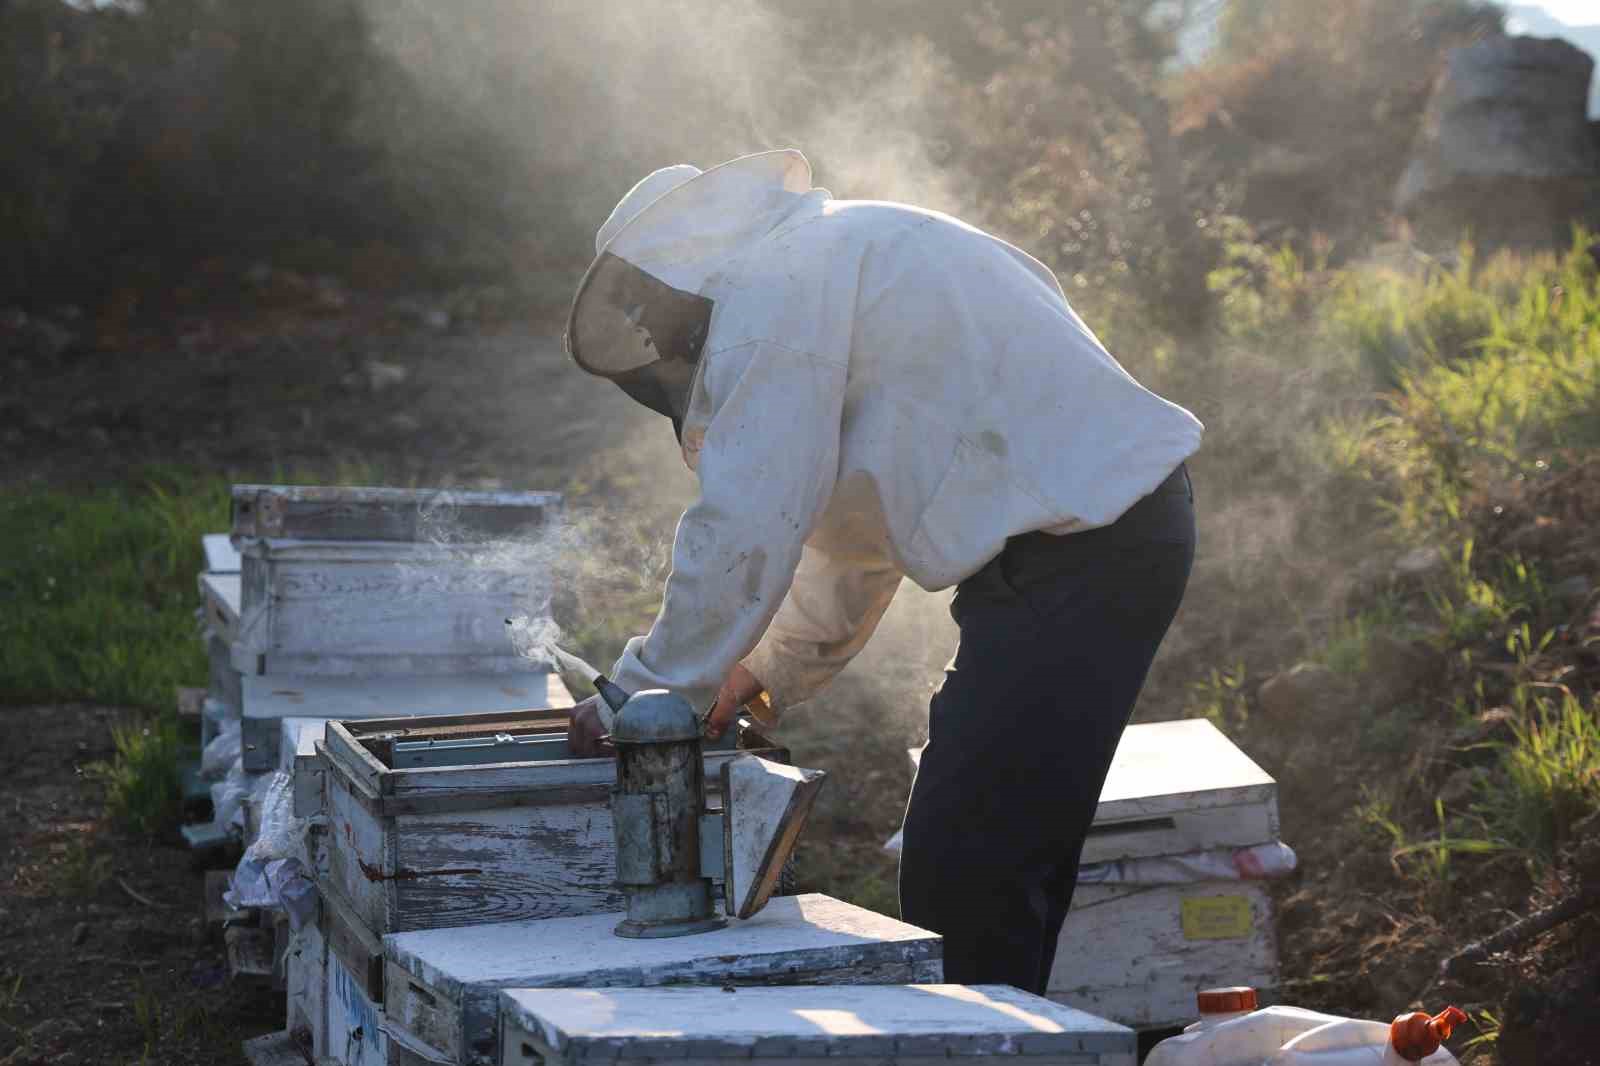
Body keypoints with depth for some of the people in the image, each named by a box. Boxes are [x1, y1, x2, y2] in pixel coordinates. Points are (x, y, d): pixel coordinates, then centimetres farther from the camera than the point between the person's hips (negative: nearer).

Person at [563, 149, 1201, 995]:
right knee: (1011, 863, 16)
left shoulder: (773, 287, -9)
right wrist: (771, 670, 30)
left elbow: (746, 526, -13)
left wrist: (642, 695, -3)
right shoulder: (839, 257, 24)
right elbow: (866, 516, 30)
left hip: (1076, 541, -11)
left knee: (962, 870, -7)